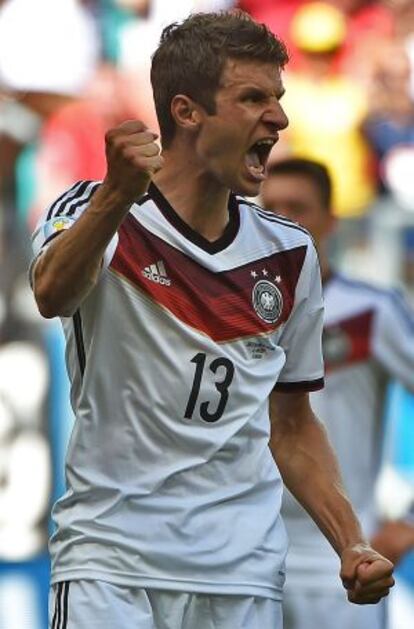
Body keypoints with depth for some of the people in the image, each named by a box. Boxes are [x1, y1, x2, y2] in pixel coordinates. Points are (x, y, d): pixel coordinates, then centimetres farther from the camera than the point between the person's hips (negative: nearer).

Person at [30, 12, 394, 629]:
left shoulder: (289, 254, 12)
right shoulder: (95, 214, -4)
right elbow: (54, 295, -27)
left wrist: (352, 545, 6)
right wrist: (118, 195, -45)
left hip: (244, 575, 4)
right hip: (110, 562, -4)